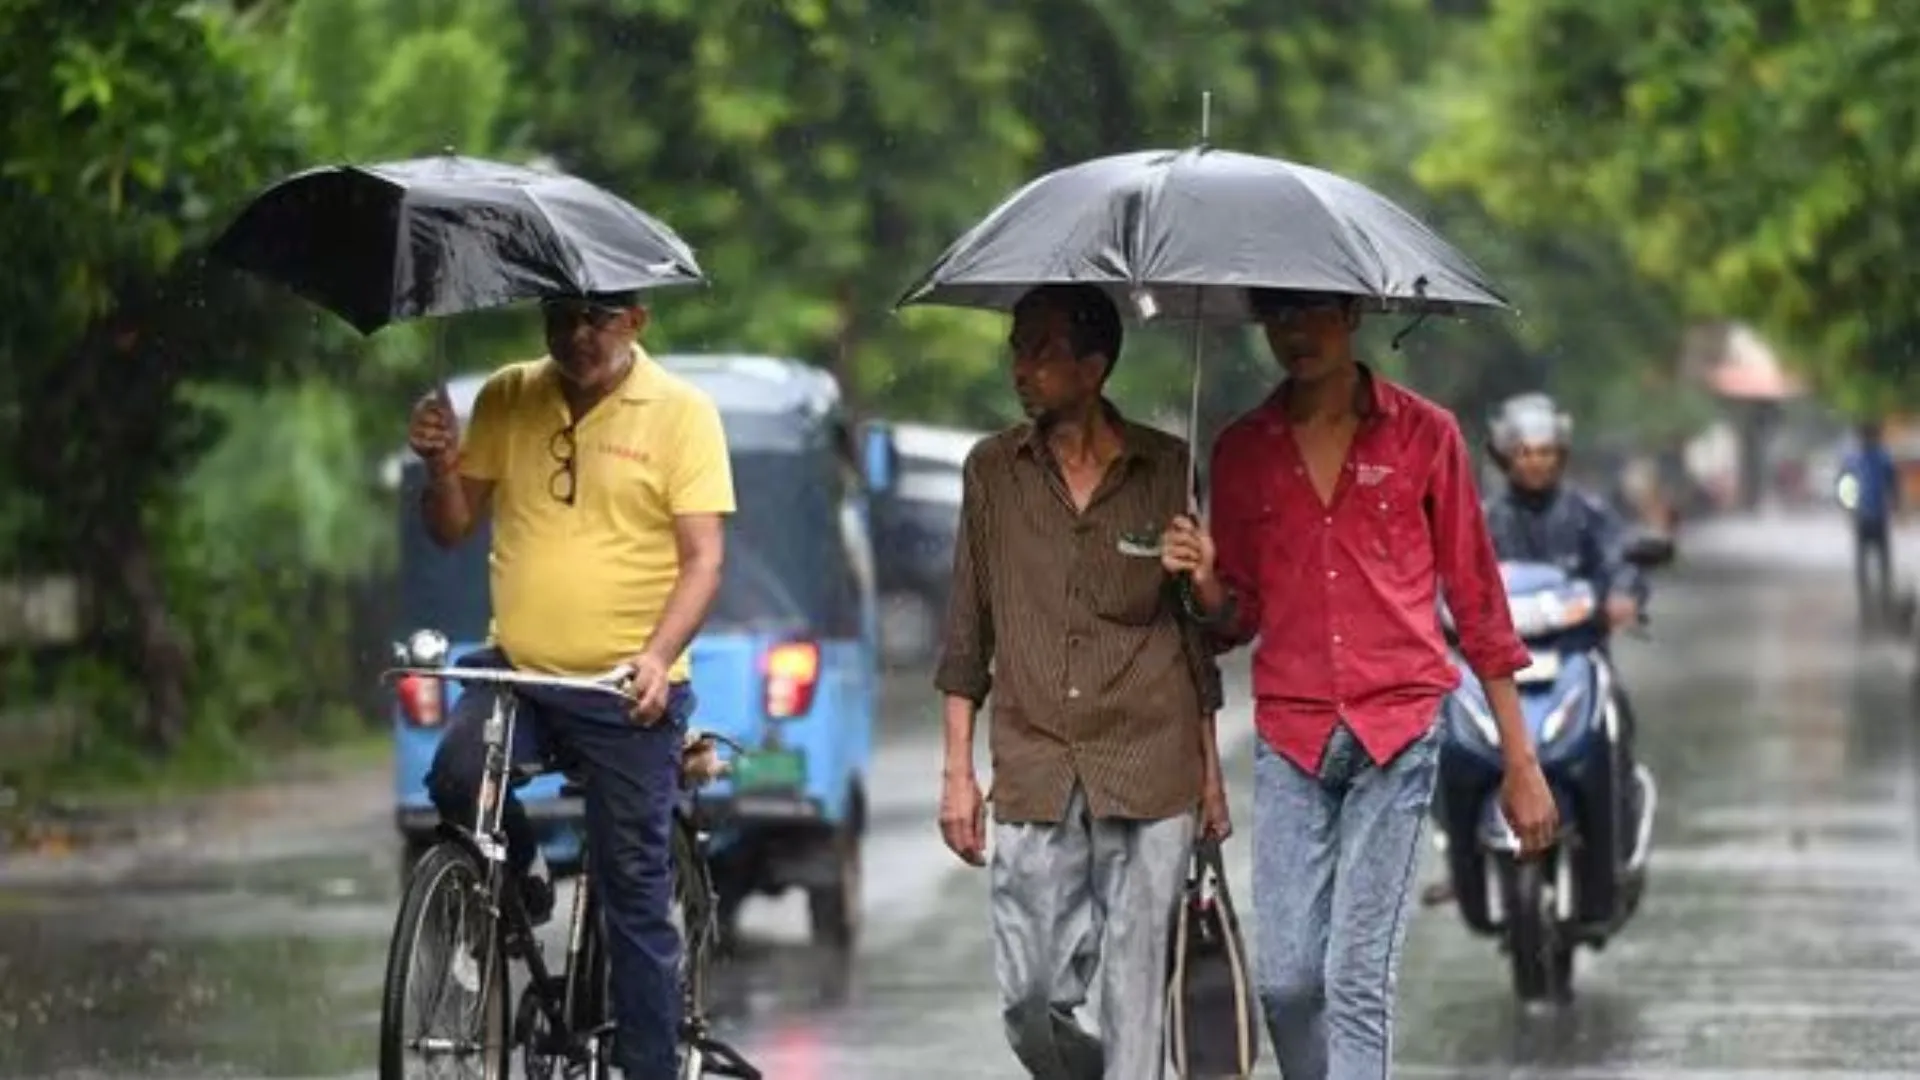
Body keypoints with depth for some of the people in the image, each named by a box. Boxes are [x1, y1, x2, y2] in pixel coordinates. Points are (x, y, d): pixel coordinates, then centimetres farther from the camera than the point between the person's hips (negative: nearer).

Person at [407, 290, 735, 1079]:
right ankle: (514, 885, 3)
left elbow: (702, 557, -7)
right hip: (515, 669, 2)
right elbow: (452, 528, 10)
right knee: (457, 776, -28)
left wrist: (658, 655, -23)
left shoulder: (680, 414, -2)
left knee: (636, 897, 0)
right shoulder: (507, 400, 7)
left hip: (628, 692, -2)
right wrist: (440, 466, -12)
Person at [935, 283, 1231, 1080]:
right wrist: (958, 771, 6)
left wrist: (1211, 772, 7)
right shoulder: (993, 470, 8)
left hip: (1149, 770, -1)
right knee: (1030, 1000, -2)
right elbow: (968, 633, 11)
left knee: (1134, 995, -2)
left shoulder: (1168, 469, 3)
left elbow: (1201, 627, 9)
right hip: (1033, 775, 2)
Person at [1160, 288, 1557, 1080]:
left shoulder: (1422, 434, 2)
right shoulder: (1243, 450, 9)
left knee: (1359, 980, -9)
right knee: (1284, 978, -2)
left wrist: (1520, 762, 4)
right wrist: (1205, 582, -10)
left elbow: (1476, 599, 5)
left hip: (1397, 728, -3)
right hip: (1290, 737, 3)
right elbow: (1237, 619, 14)